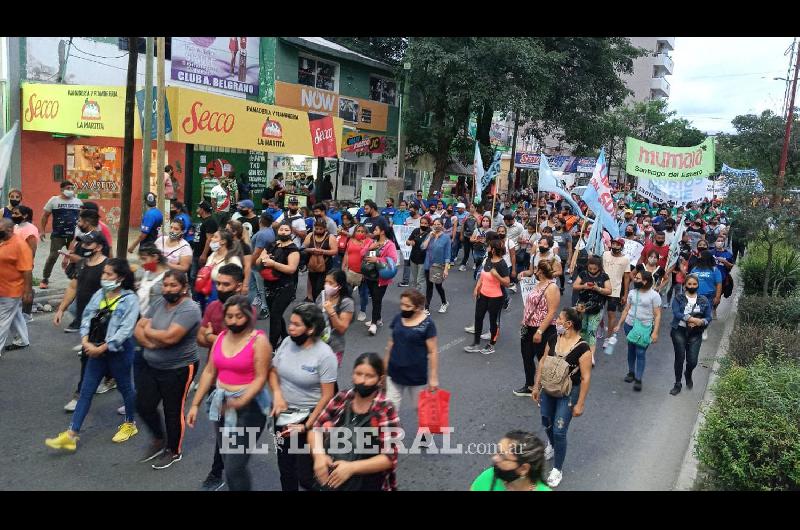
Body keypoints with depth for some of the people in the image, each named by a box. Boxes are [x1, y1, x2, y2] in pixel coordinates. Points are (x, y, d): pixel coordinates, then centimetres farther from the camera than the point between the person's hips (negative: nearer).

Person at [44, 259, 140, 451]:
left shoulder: (130, 299, -15)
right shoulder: (99, 294, 2)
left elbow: (125, 329, -20)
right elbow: (87, 317, 2)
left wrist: (102, 348, -19)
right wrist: (85, 341, -13)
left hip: (118, 351, -5)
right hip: (96, 350, 5)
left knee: (125, 387, 14)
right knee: (86, 391, 6)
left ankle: (130, 424, 35)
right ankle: (71, 435, 9)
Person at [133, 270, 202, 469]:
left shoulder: (189, 309, -21)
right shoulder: (158, 303, 3)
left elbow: (170, 337, -30)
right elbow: (138, 329, 2)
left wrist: (148, 331, -11)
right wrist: (152, 342, -18)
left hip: (178, 369, -7)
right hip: (149, 365, 7)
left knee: (173, 411, 7)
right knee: (144, 405, 11)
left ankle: (174, 452, 28)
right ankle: (159, 439, 37)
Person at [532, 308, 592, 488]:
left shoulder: (582, 348, -23)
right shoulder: (553, 339, -6)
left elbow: (586, 378, -18)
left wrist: (580, 404, -15)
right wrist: (536, 387, 8)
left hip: (568, 393, -5)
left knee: (559, 431, -2)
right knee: (546, 422, 21)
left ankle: (558, 469, 19)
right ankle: (552, 445, 54)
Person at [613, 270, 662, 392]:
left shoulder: (654, 295, -10)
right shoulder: (632, 292, 3)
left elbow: (657, 315, -10)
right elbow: (626, 310, 10)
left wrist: (655, 332, -16)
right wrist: (619, 325, 9)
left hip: (645, 327, -5)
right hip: (630, 325, 5)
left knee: (640, 353, -6)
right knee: (631, 350, 15)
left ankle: (638, 379, 1)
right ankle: (631, 372, 31)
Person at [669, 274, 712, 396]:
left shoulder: (704, 301, 7)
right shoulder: (678, 298, 1)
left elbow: (708, 318, 5)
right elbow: (676, 313, -12)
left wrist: (700, 322, -16)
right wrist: (692, 319, -21)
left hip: (695, 334, 2)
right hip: (679, 331, -1)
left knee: (692, 361, -3)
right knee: (680, 358, -2)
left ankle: (688, 374, 33)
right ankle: (678, 384, 15)